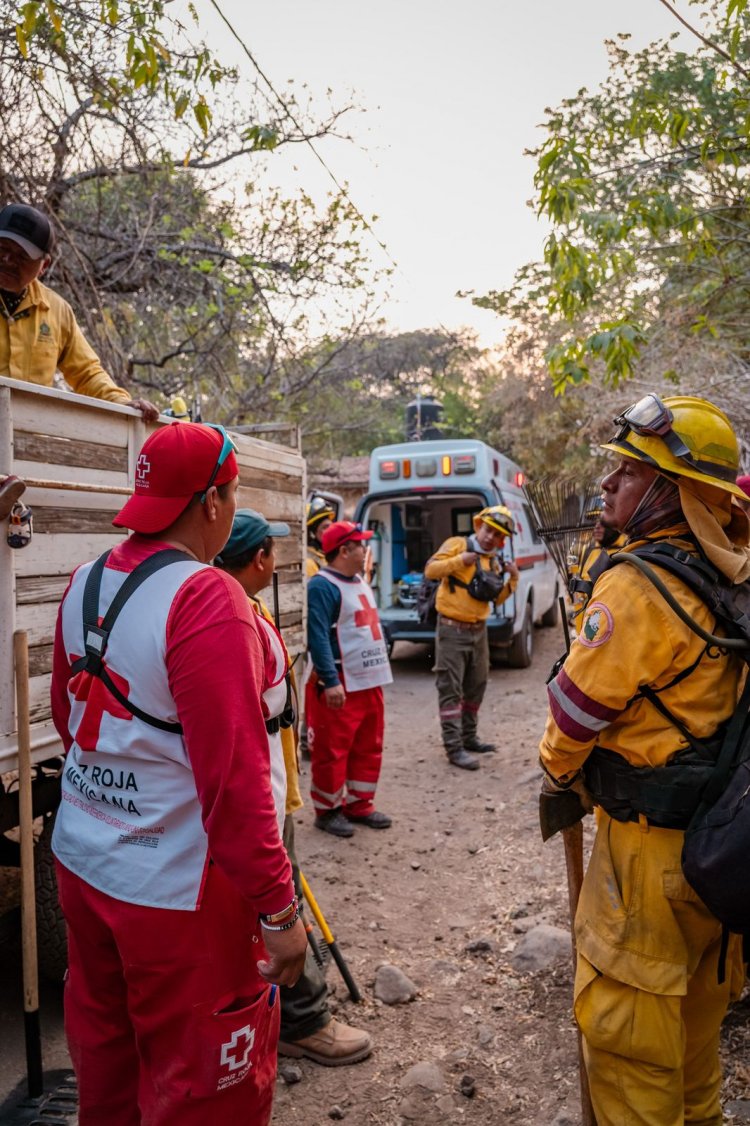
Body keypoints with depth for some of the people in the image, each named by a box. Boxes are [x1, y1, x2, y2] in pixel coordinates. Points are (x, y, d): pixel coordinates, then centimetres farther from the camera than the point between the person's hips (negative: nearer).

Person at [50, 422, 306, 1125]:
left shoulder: (85, 584, 1)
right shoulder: (207, 600, -23)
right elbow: (234, 776, -25)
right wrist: (277, 909, -17)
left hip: (82, 859, 8)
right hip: (178, 890, -8)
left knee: (103, 1044, 27)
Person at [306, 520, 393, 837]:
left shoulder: (359, 582, 15)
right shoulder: (322, 586, -16)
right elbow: (317, 637, -22)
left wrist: (378, 671, 21)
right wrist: (330, 681, -27)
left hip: (370, 681, 9)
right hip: (341, 684, -9)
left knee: (368, 748, 16)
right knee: (333, 750, 2)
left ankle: (360, 805, 29)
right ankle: (328, 810, 16)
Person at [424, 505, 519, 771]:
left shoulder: (492, 561, 12)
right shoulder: (457, 544, -7)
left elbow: (497, 599, 14)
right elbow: (430, 570, -15)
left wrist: (512, 580, -1)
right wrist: (459, 560, -26)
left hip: (478, 630, 8)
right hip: (452, 629, -7)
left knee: (476, 686, 16)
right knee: (451, 690, -4)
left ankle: (469, 738, 29)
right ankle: (453, 748, -1)